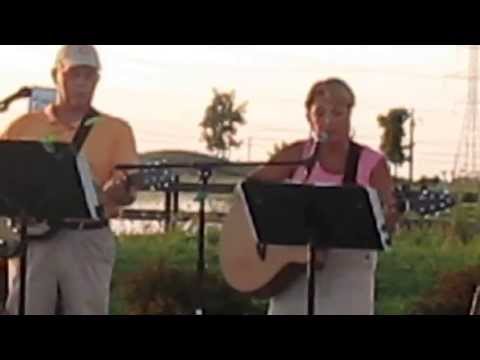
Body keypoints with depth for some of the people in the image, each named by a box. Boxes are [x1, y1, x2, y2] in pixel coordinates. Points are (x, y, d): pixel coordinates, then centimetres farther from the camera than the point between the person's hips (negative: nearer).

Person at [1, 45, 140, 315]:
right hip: (32, 237, 1)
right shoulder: (24, 126, 12)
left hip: (88, 240, -1)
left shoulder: (116, 129, 8)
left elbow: (128, 189, -2)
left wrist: (120, 190, -25)